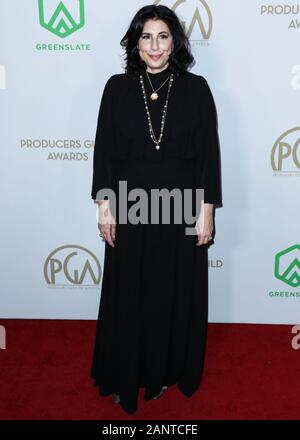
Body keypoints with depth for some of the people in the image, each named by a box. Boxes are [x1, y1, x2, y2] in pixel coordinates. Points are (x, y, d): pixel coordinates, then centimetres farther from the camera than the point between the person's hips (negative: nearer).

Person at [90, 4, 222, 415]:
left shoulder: (196, 88, 0)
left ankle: (168, 371, 33)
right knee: (128, 295, 9)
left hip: (181, 207, 0)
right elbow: (104, 149, 1)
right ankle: (125, 377, 29)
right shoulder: (118, 87, 2)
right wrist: (104, 205, -4)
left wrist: (207, 209, -6)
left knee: (177, 294, 11)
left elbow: (209, 151, -2)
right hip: (130, 206, 1)